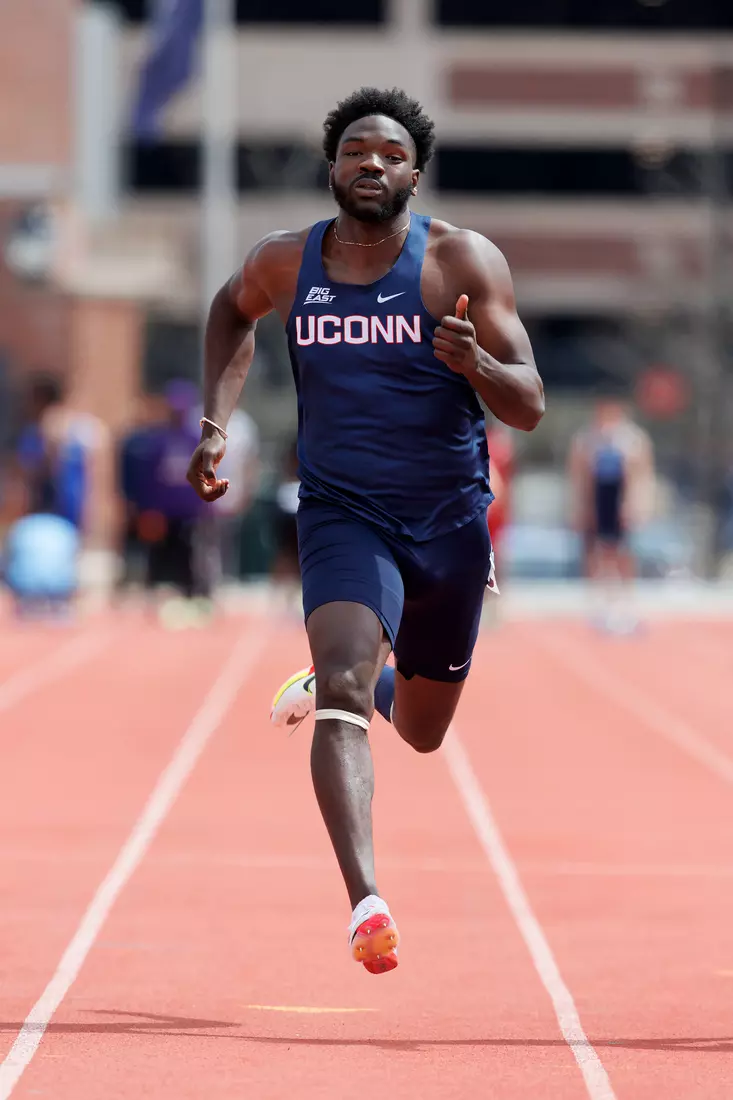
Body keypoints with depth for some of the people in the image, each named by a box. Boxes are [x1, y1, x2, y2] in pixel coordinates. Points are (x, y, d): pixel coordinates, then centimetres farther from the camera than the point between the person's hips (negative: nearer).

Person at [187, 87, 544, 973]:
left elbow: (530, 408, -13)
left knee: (422, 732, 19)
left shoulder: (464, 261, -10)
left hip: (449, 521, 1)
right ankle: (365, 904, -36)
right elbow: (232, 309, 23)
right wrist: (215, 422, 11)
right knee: (344, 698, -26)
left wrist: (476, 364, -34)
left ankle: (357, 676, 56)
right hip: (342, 515, -1)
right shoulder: (285, 262, -3)